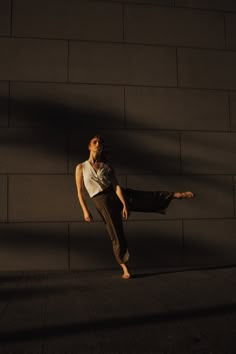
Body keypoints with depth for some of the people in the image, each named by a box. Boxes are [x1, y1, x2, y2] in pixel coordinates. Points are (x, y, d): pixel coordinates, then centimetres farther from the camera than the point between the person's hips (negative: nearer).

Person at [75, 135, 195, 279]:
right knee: (116, 235, -1)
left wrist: (125, 204, -16)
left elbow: (117, 186, -5)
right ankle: (125, 268, 10)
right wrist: (85, 211, -11)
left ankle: (178, 194, 13)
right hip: (103, 202, -3)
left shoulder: (107, 166, 3)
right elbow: (80, 192, -3)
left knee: (151, 196, -2)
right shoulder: (81, 167, -3)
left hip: (116, 194, 3)